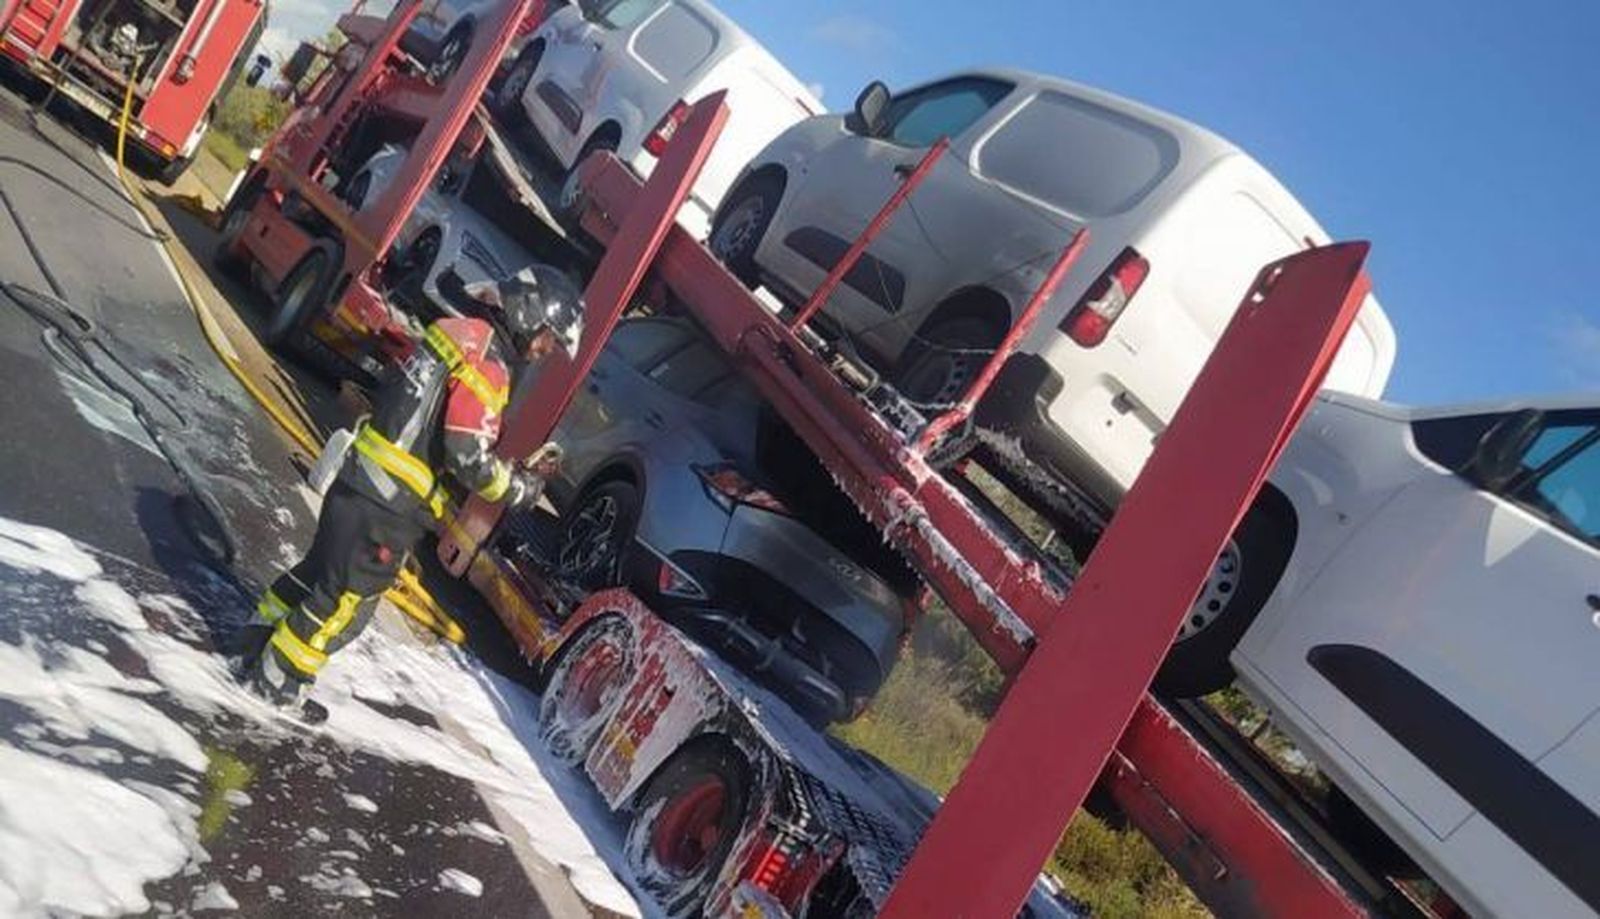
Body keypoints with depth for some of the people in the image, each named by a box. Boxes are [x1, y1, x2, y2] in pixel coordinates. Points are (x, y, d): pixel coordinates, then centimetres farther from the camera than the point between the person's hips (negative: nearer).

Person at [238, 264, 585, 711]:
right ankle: (277, 679, 20)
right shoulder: (487, 365, -20)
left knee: (321, 565, 25)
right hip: (387, 507, -9)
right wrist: (522, 487, -7)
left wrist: (525, 468, 15)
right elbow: (469, 456, -23)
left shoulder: (460, 330, 9)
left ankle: (259, 641, 40)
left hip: (357, 476, 9)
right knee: (349, 599, 7)